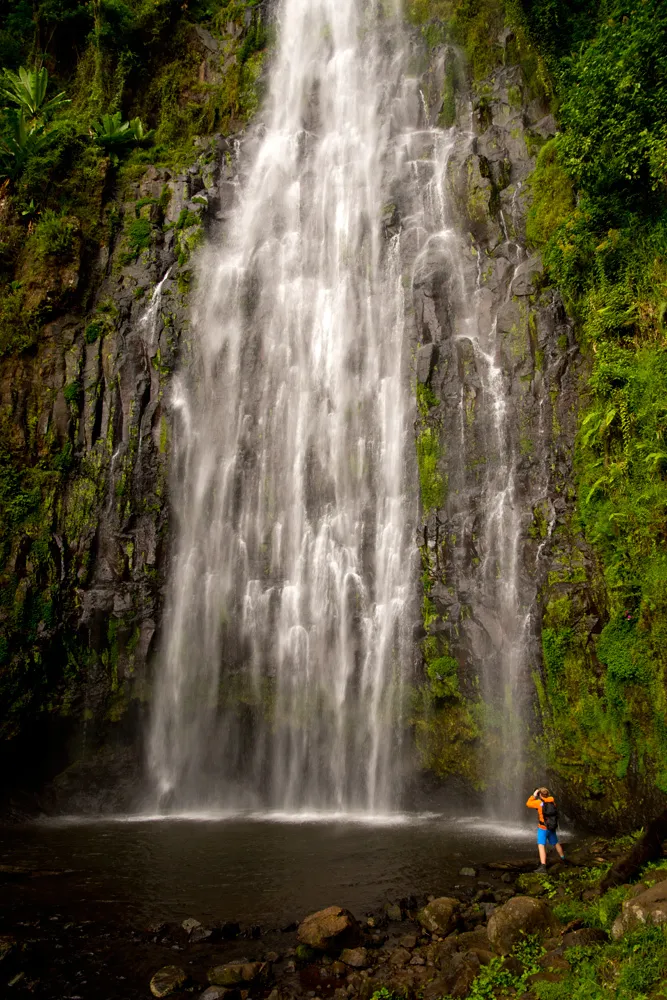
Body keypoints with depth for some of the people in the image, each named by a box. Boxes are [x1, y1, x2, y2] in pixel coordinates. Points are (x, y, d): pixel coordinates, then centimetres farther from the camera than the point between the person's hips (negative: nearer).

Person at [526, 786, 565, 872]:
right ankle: (563, 858, 46)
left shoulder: (539, 802, -14)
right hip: (552, 827, 6)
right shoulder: (552, 801, -1)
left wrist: (534, 795, 5)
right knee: (556, 843, 27)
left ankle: (543, 866, -25)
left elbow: (528, 804, -2)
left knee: (541, 846, -12)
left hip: (543, 828, -6)